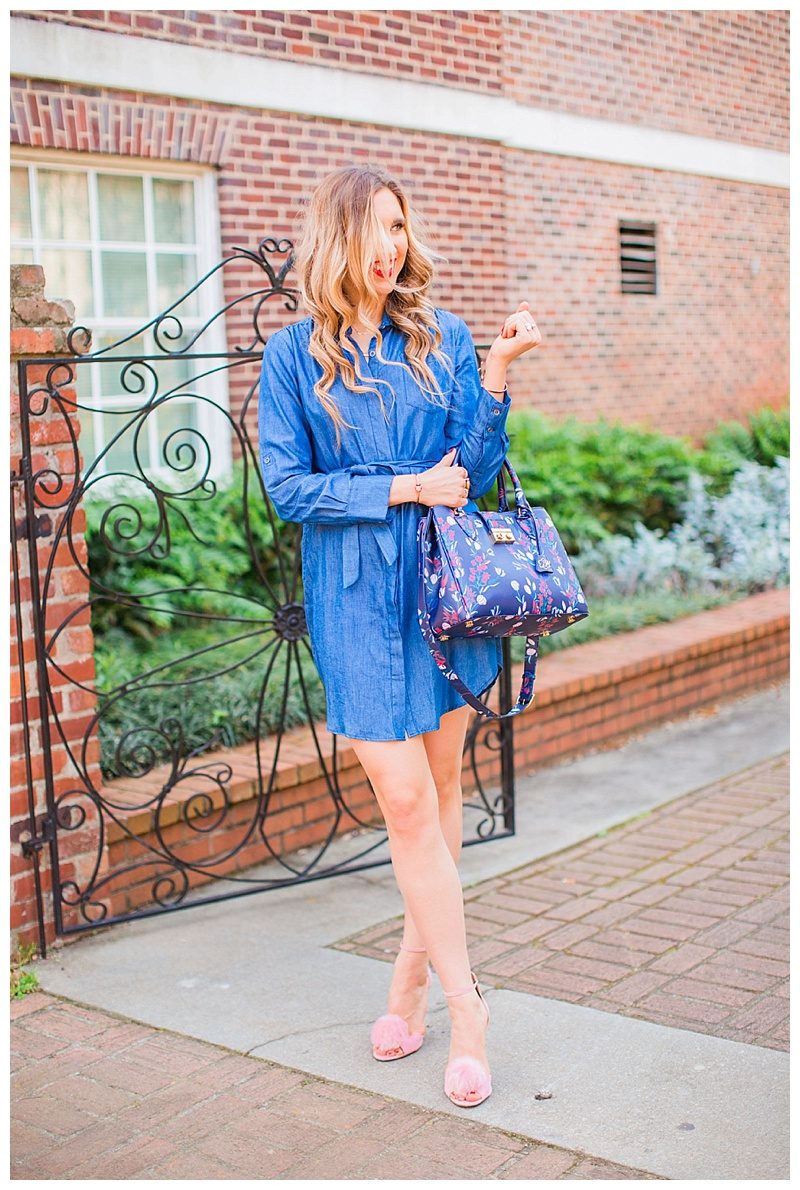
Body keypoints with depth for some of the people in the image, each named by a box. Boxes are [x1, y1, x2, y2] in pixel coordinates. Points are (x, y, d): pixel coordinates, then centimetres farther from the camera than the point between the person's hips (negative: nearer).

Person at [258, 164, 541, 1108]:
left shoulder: (443, 339, 6)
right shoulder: (294, 356, 1)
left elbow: (474, 474, 2)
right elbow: (287, 486, -3)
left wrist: (495, 373, -10)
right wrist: (401, 488, -10)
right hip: (358, 598, -2)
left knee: (439, 787, 9)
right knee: (405, 798, -6)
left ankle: (413, 973, 27)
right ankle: (463, 1003, 6)